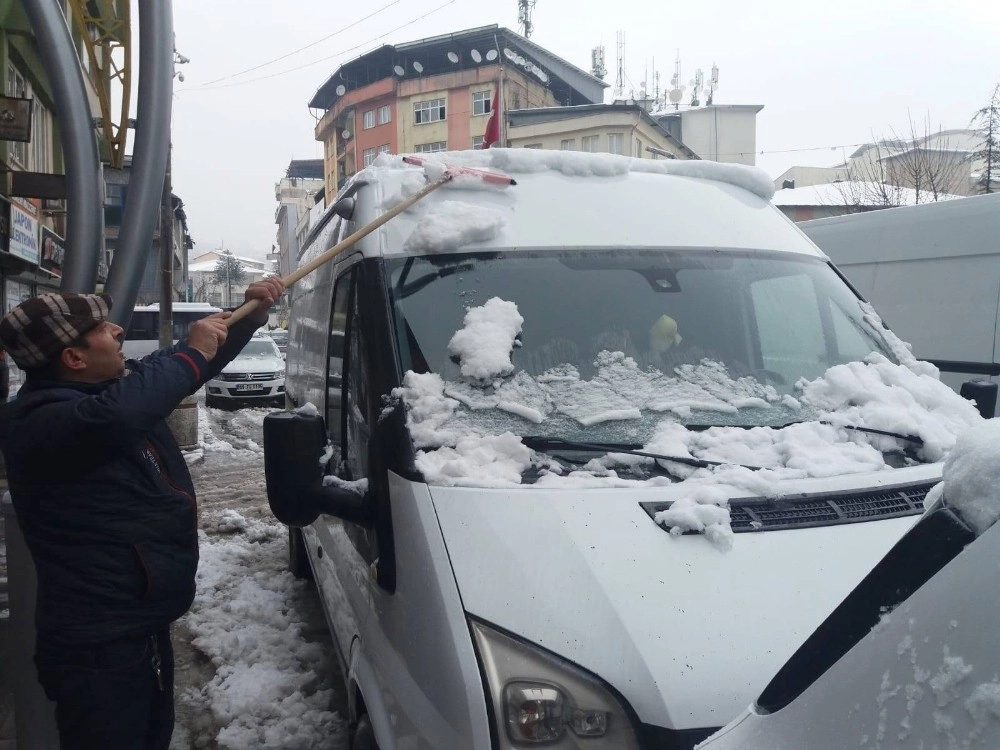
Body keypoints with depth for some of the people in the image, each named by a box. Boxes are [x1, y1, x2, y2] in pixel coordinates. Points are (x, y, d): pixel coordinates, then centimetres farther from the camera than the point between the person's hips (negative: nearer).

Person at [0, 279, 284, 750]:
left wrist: (250, 317, 9)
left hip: (146, 625, 10)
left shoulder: (113, 384, 7)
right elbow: (114, 415, -45)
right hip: (97, 644, -10)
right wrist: (191, 352, -31)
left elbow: (187, 370, 21)